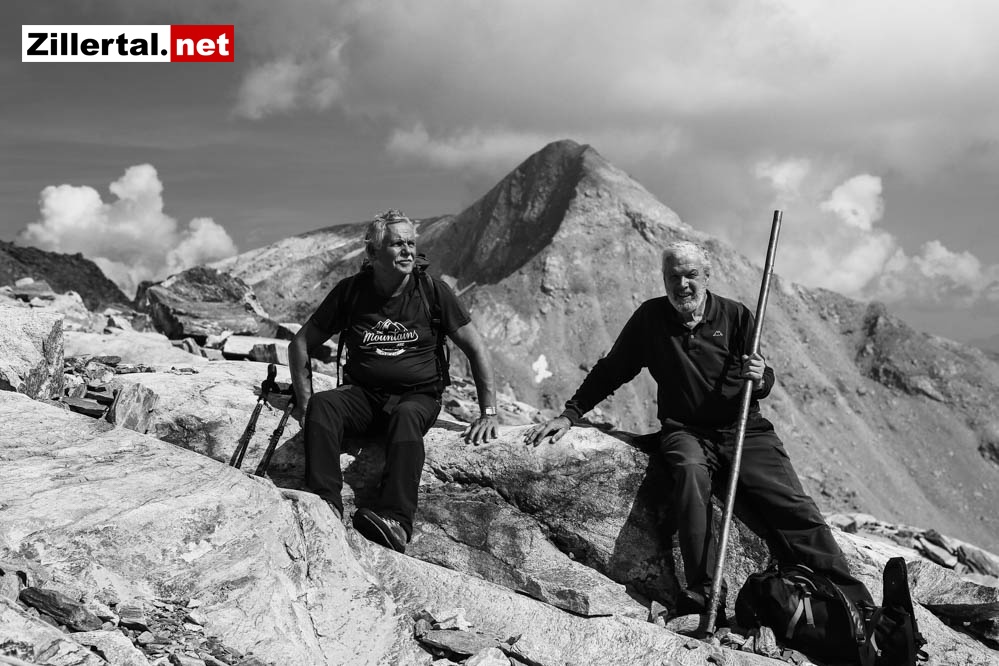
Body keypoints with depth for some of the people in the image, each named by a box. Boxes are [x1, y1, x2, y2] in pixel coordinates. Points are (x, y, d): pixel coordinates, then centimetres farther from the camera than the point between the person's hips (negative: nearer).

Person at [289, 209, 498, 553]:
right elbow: (300, 344, 9)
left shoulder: (432, 292, -2)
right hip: (362, 393, 2)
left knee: (406, 417, -37)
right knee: (322, 405, -30)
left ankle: (395, 520, -53)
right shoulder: (350, 291, 1)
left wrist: (489, 412, -4)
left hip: (418, 396, -2)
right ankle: (325, 506, -41)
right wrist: (304, 403, 0)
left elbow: (475, 348, 2)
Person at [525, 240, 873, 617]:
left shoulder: (735, 316, 4)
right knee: (691, 472, -35)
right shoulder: (651, 317, 5)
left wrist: (760, 377, -18)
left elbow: (763, 383, 7)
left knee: (791, 506, -17)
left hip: (745, 430, 1)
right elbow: (611, 372, 12)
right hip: (686, 432, -1)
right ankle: (703, 595, -42)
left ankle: (850, 603, -18)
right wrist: (570, 414, 6)